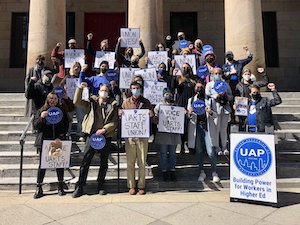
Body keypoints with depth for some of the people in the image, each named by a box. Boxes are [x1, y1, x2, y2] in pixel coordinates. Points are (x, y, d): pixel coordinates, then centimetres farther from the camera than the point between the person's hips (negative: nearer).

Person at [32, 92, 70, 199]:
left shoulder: (62, 111, 3)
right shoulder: (42, 110, 3)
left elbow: (66, 126, 2)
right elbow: (35, 126, -1)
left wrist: (60, 137, -11)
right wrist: (41, 117, -18)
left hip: (58, 141, 0)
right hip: (44, 142, 0)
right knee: (42, 164, 4)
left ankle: (61, 187, 17)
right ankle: (39, 188, 14)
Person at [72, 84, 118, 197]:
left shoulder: (113, 104, 4)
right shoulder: (92, 102, 8)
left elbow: (115, 121, -2)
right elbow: (77, 102, 0)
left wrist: (104, 129, -14)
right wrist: (80, 88, -9)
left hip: (106, 136, 0)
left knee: (104, 162, 9)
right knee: (85, 161, -1)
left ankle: (100, 186, 23)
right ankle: (79, 186, 8)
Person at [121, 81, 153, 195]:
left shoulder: (146, 102, 7)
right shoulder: (126, 102, 8)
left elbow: (153, 120, 10)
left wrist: (151, 115, -12)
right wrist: (120, 114, -10)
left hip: (142, 135, 0)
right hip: (129, 135, 0)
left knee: (142, 163, 4)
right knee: (130, 162, 4)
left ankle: (141, 186, 16)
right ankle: (131, 186, 16)